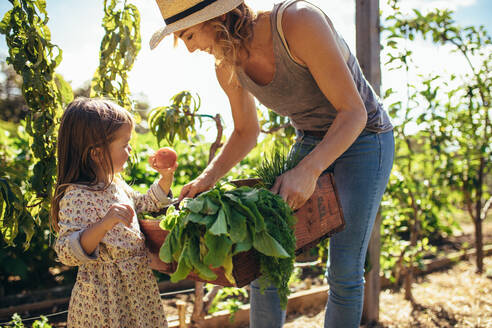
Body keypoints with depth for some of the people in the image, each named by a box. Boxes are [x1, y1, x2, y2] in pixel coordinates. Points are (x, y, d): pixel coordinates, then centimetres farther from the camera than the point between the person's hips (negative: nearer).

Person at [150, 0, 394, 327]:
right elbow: (246, 132, 7)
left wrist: (308, 170, -38)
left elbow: (353, 112, -25)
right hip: (310, 142, 6)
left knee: (344, 272, -8)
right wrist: (207, 178, -8)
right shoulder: (228, 66, -10)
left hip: (364, 138, -5)